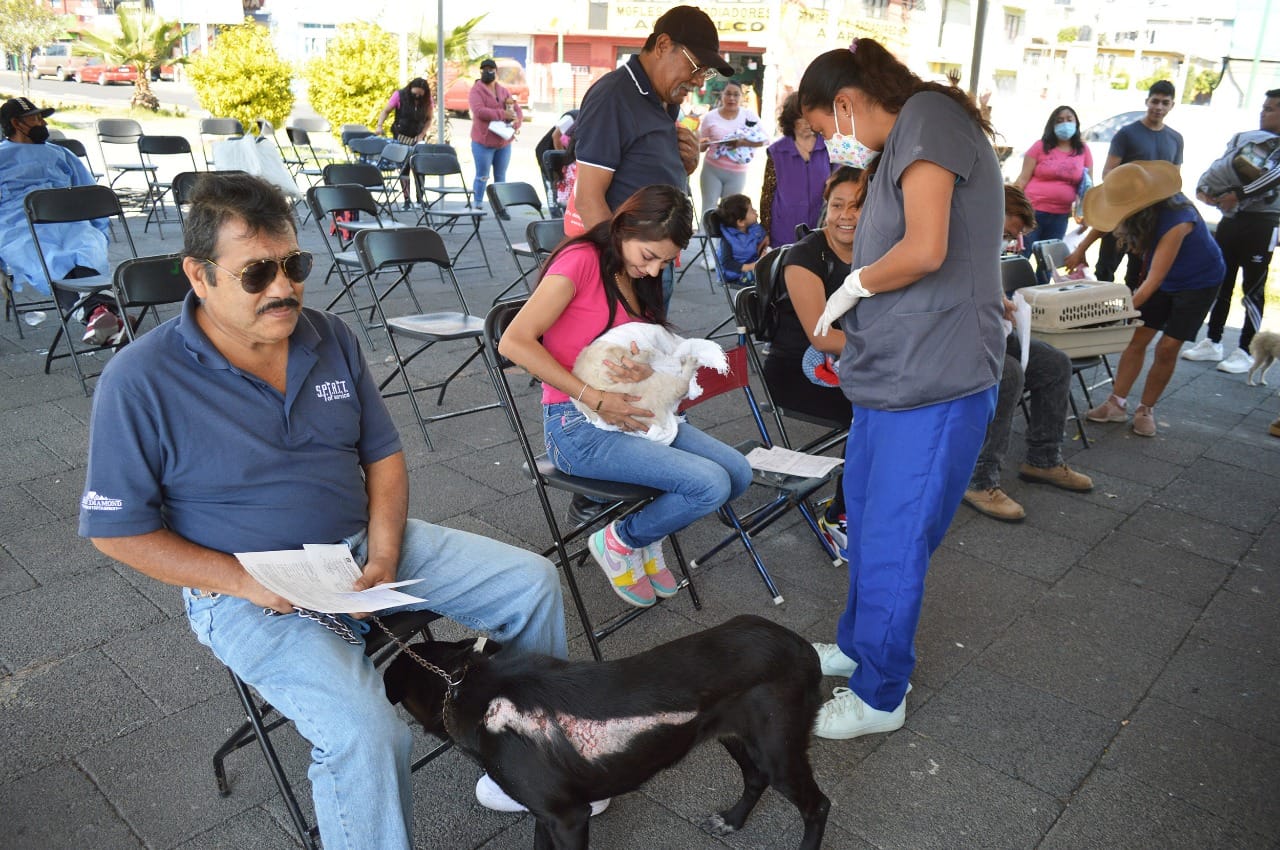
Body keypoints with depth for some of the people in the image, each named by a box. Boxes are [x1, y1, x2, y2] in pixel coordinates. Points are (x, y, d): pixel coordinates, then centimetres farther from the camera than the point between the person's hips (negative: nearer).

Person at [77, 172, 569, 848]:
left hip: (364, 544, 6)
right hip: (250, 590, -5)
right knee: (367, 733, -31)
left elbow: (382, 455, 7)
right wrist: (244, 582, -19)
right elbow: (117, 529, -9)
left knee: (532, 582, 2)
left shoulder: (331, 339, 0)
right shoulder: (140, 381, -15)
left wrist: (384, 555, -9)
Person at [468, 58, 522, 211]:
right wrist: (502, 114, -20)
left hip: (504, 142, 5)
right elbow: (479, 111, -19)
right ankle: (477, 206, 6)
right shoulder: (476, 91, -3)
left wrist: (516, 124, -9)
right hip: (483, 142, -5)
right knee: (482, 176, -2)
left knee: (500, 177, 10)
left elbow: (517, 110, 12)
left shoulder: (504, 91, 14)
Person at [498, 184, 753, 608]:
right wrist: (595, 398, -23)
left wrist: (645, 374, -15)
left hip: (633, 412, 8)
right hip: (579, 426, -8)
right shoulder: (582, 259, -13)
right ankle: (619, 542, 5)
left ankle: (644, 535, 14)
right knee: (711, 485, -20)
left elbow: (650, 352, 12)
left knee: (738, 473, -6)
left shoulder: (638, 277, 13)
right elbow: (515, 342, -22)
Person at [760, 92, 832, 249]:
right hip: (784, 235, 0)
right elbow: (767, 193, 4)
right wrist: (765, 233, 0)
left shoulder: (829, 148, 2)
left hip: (820, 232, 0)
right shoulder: (776, 152, 2)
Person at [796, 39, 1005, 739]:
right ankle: (857, 645, 41)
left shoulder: (928, 118, -12)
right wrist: (853, 301, 4)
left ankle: (879, 697, 20)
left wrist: (854, 283, -8)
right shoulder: (900, 146, 18)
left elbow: (926, 250, -24)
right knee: (866, 516, 21)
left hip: (933, 383, -10)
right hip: (892, 373, 10)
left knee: (892, 543, 1)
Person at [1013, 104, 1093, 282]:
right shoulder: (1040, 146, 0)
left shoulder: (1083, 150, 9)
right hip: (1032, 211, -3)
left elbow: (1089, 184, 14)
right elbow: (1023, 179, -1)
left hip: (1060, 216, 4)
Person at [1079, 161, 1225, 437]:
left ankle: (1146, 410, 7)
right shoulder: (1142, 214, -18)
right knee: (1137, 337, -3)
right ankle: (1117, 404, 1)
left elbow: (1153, 281, -38)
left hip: (1199, 282, -6)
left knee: (1167, 347, -7)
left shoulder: (1176, 221, -37)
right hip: (1162, 278, 6)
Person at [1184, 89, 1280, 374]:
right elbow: (1219, 168, 9)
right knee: (1220, 283, 10)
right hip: (1231, 219, 6)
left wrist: (1238, 194, -24)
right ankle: (1212, 343, 21)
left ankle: (1245, 352, 6)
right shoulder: (1242, 138, 13)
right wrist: (1204, 189, -10)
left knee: (1253, 289, 0)